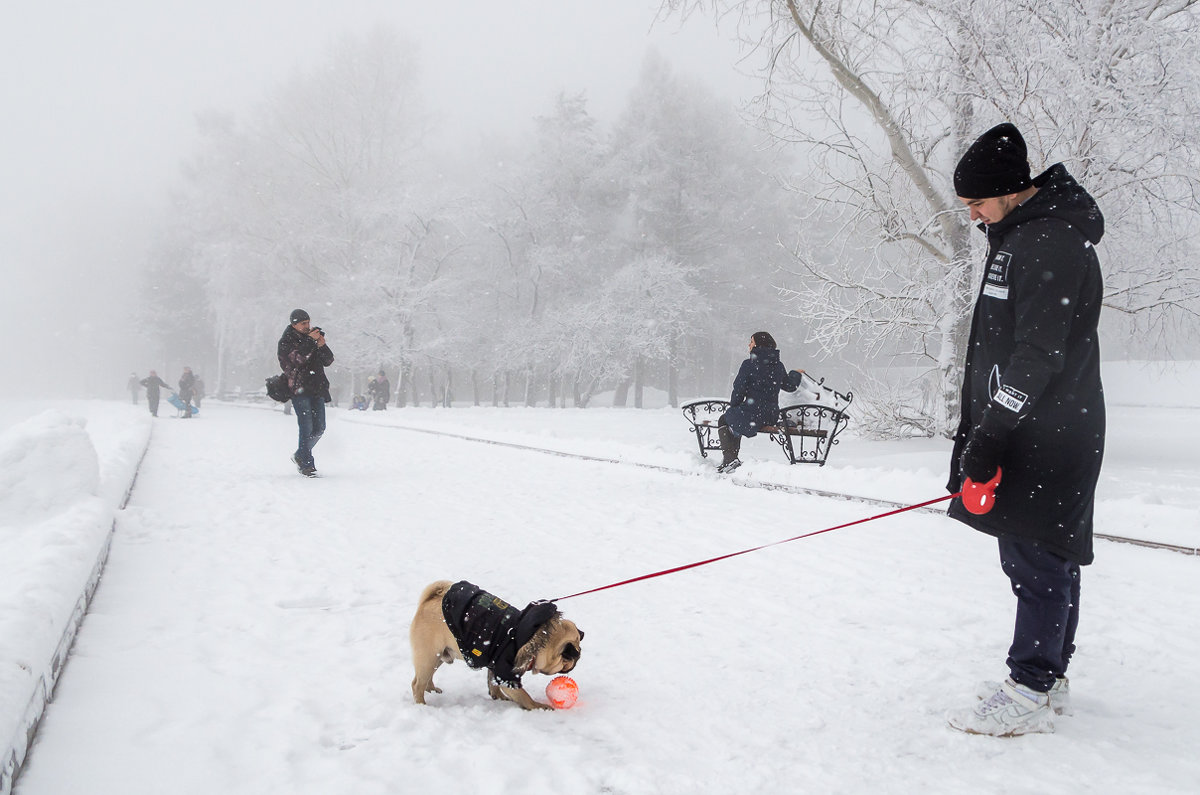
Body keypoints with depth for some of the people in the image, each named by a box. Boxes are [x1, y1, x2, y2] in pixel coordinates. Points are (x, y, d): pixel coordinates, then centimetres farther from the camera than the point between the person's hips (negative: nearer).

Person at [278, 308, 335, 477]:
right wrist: (310, 341, -19)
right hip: (299, 389, -6)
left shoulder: (312, 337, 16)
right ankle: (306, 465, -9)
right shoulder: (286, 341, -1)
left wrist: (322, 346, -8)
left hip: (317, 389, 6)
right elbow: (297, 359, -20)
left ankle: (300, 455, 26)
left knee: (319, 428, 6)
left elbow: (328, 361, 10)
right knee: (307, 428, -13)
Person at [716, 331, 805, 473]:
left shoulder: (749, 364, -14)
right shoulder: (778, 366, 3)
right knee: (738, 419, 32)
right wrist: (796, 374, 39)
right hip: (772, 417, 7)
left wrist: (733, 406, 8)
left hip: (752, 415, -7)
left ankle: (729, 459, 8)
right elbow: (790, 386, 17)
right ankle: (733, 457, 34)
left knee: (724, 420, 20)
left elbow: (739, 390, -11)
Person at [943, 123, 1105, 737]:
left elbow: (1039, 355, -23)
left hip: (1048, 439, -10)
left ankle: (1031, 695, 2)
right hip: (1031, 436, 10)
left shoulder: (1052, 242, -16)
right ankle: (1048, 680, 23)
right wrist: (978, 431, 20)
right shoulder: (1021, 237, 17)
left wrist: (989, 437, -23)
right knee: (1047, 559, 14)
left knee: (1036, 560, -5)